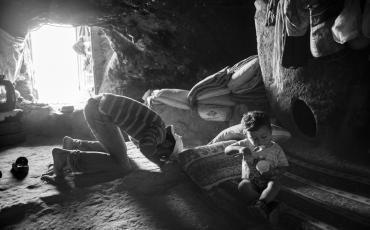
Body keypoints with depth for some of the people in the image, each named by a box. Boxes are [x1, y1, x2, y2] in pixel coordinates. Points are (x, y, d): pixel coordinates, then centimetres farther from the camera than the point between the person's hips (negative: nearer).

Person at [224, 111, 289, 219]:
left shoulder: (276, 149, -4)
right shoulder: (245, 144, -5)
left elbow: (284, 166, 3)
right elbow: (227, 150, -8)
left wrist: (274, 172, -19)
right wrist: (239, 149, -30)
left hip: (268, 181, 0)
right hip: (250, 181, 1)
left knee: (275, 185, -33)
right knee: (242, 185, -31)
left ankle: (259, 204, -49)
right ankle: (267, 204, -34)